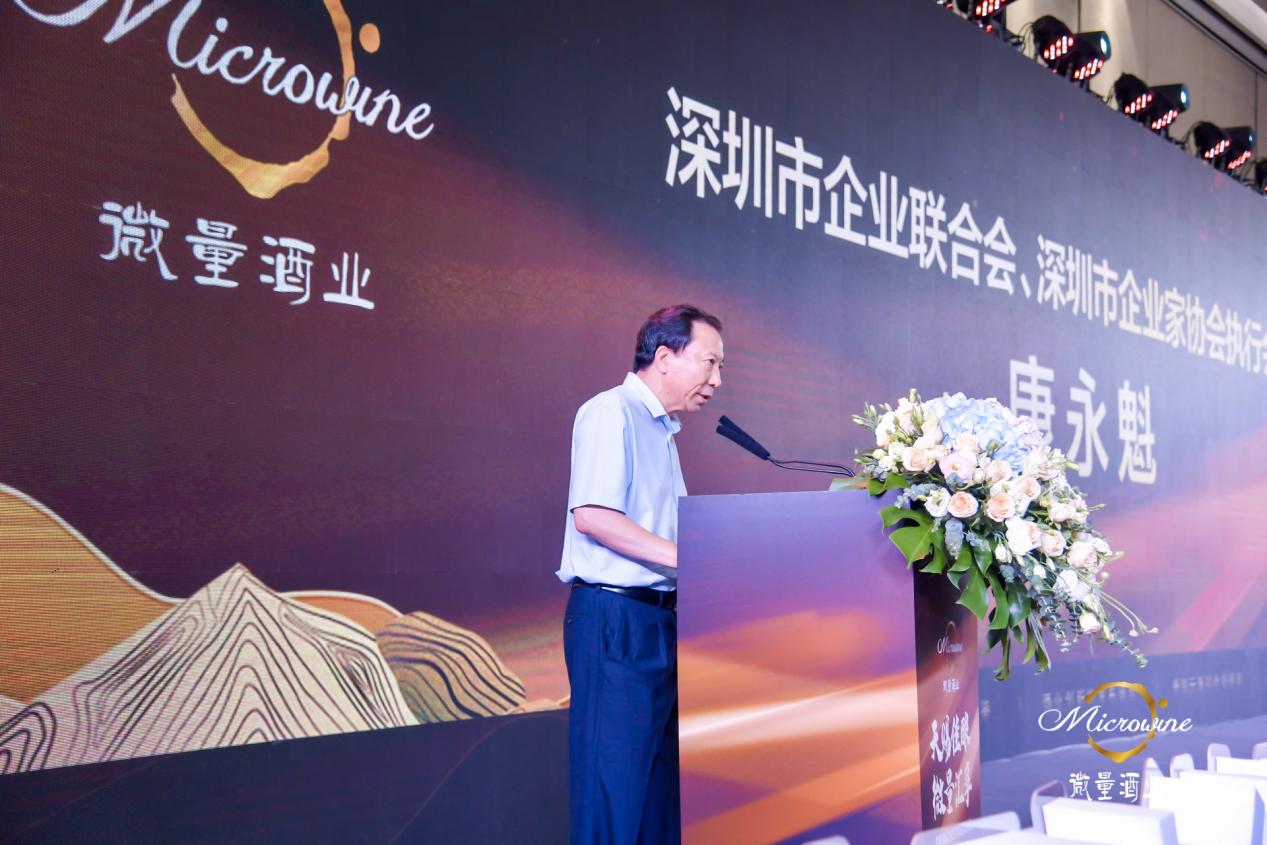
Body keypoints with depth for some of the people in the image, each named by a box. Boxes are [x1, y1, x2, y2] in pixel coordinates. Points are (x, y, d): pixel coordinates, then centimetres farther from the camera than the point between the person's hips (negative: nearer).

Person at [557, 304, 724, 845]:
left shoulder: (661, 431, 19)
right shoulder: (611, 413, -9)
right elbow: (592, 515, -21)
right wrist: (689, 556, -20)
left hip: (658, 618, 9)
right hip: (613, 617, -9)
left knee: (659, 776, 12)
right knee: (613, 784, -5)